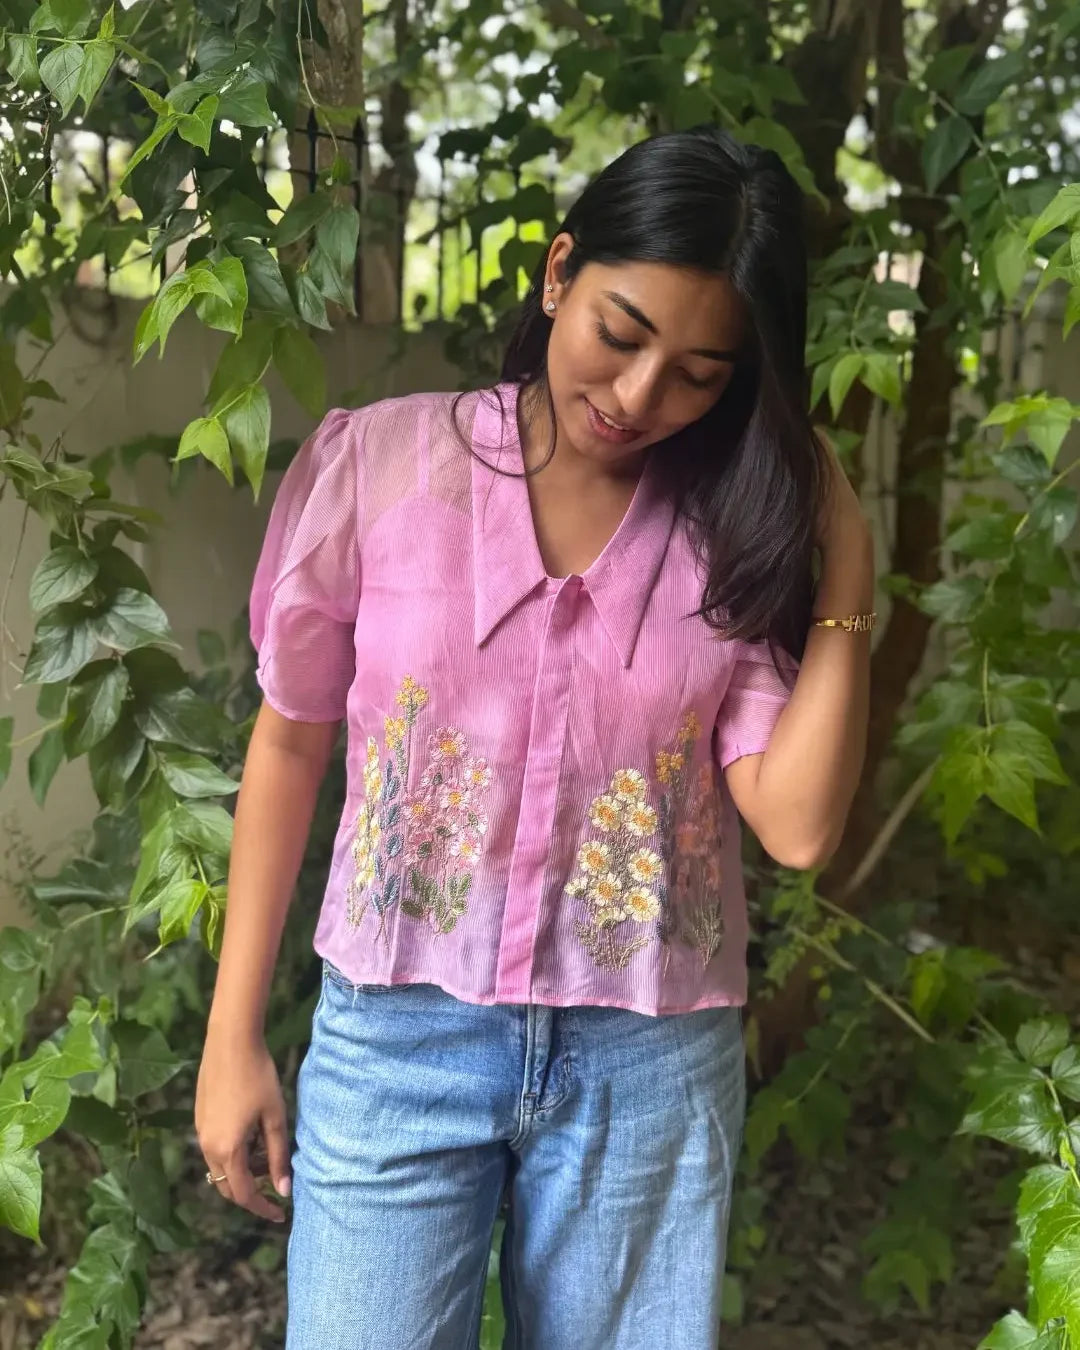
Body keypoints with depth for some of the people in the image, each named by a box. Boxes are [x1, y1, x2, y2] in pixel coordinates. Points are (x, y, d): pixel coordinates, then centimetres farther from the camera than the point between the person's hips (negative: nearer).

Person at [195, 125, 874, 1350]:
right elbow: (289, 742, 2)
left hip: (650, 1064, 1)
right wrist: (232, 1034, 4)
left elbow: (798, 823, -12)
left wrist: (844, 574, -12)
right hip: (395, 1035, -1)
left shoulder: (743, 535, -3)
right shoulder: (378, 464, -5)